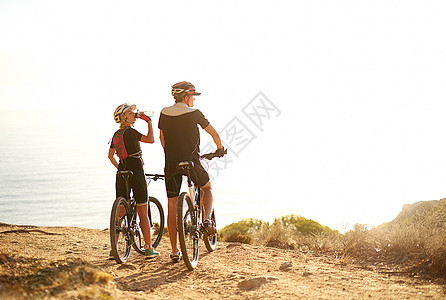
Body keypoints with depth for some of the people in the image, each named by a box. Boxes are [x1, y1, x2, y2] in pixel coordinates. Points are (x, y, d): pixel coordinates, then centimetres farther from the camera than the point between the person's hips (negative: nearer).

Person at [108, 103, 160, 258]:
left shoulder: (116, 135, 11)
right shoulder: (130, 132, -12)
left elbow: (110, 156, 20)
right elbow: (150, 139, -23)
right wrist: (149, 121, -11)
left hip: (121, 174, 7)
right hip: (136, 172, -7)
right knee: (143, 213, -1)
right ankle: (149, 249, 1)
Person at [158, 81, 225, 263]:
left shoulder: (164, 113, 7)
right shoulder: (194, 113, -4)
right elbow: (214, 134, 2)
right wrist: (220, 149, 22)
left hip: (171, 163, 3)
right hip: (191, 162, -3)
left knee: (172, 206, 8)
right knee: (207, 189, 26)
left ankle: (175, 251, 8)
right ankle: (207, 219, 1)